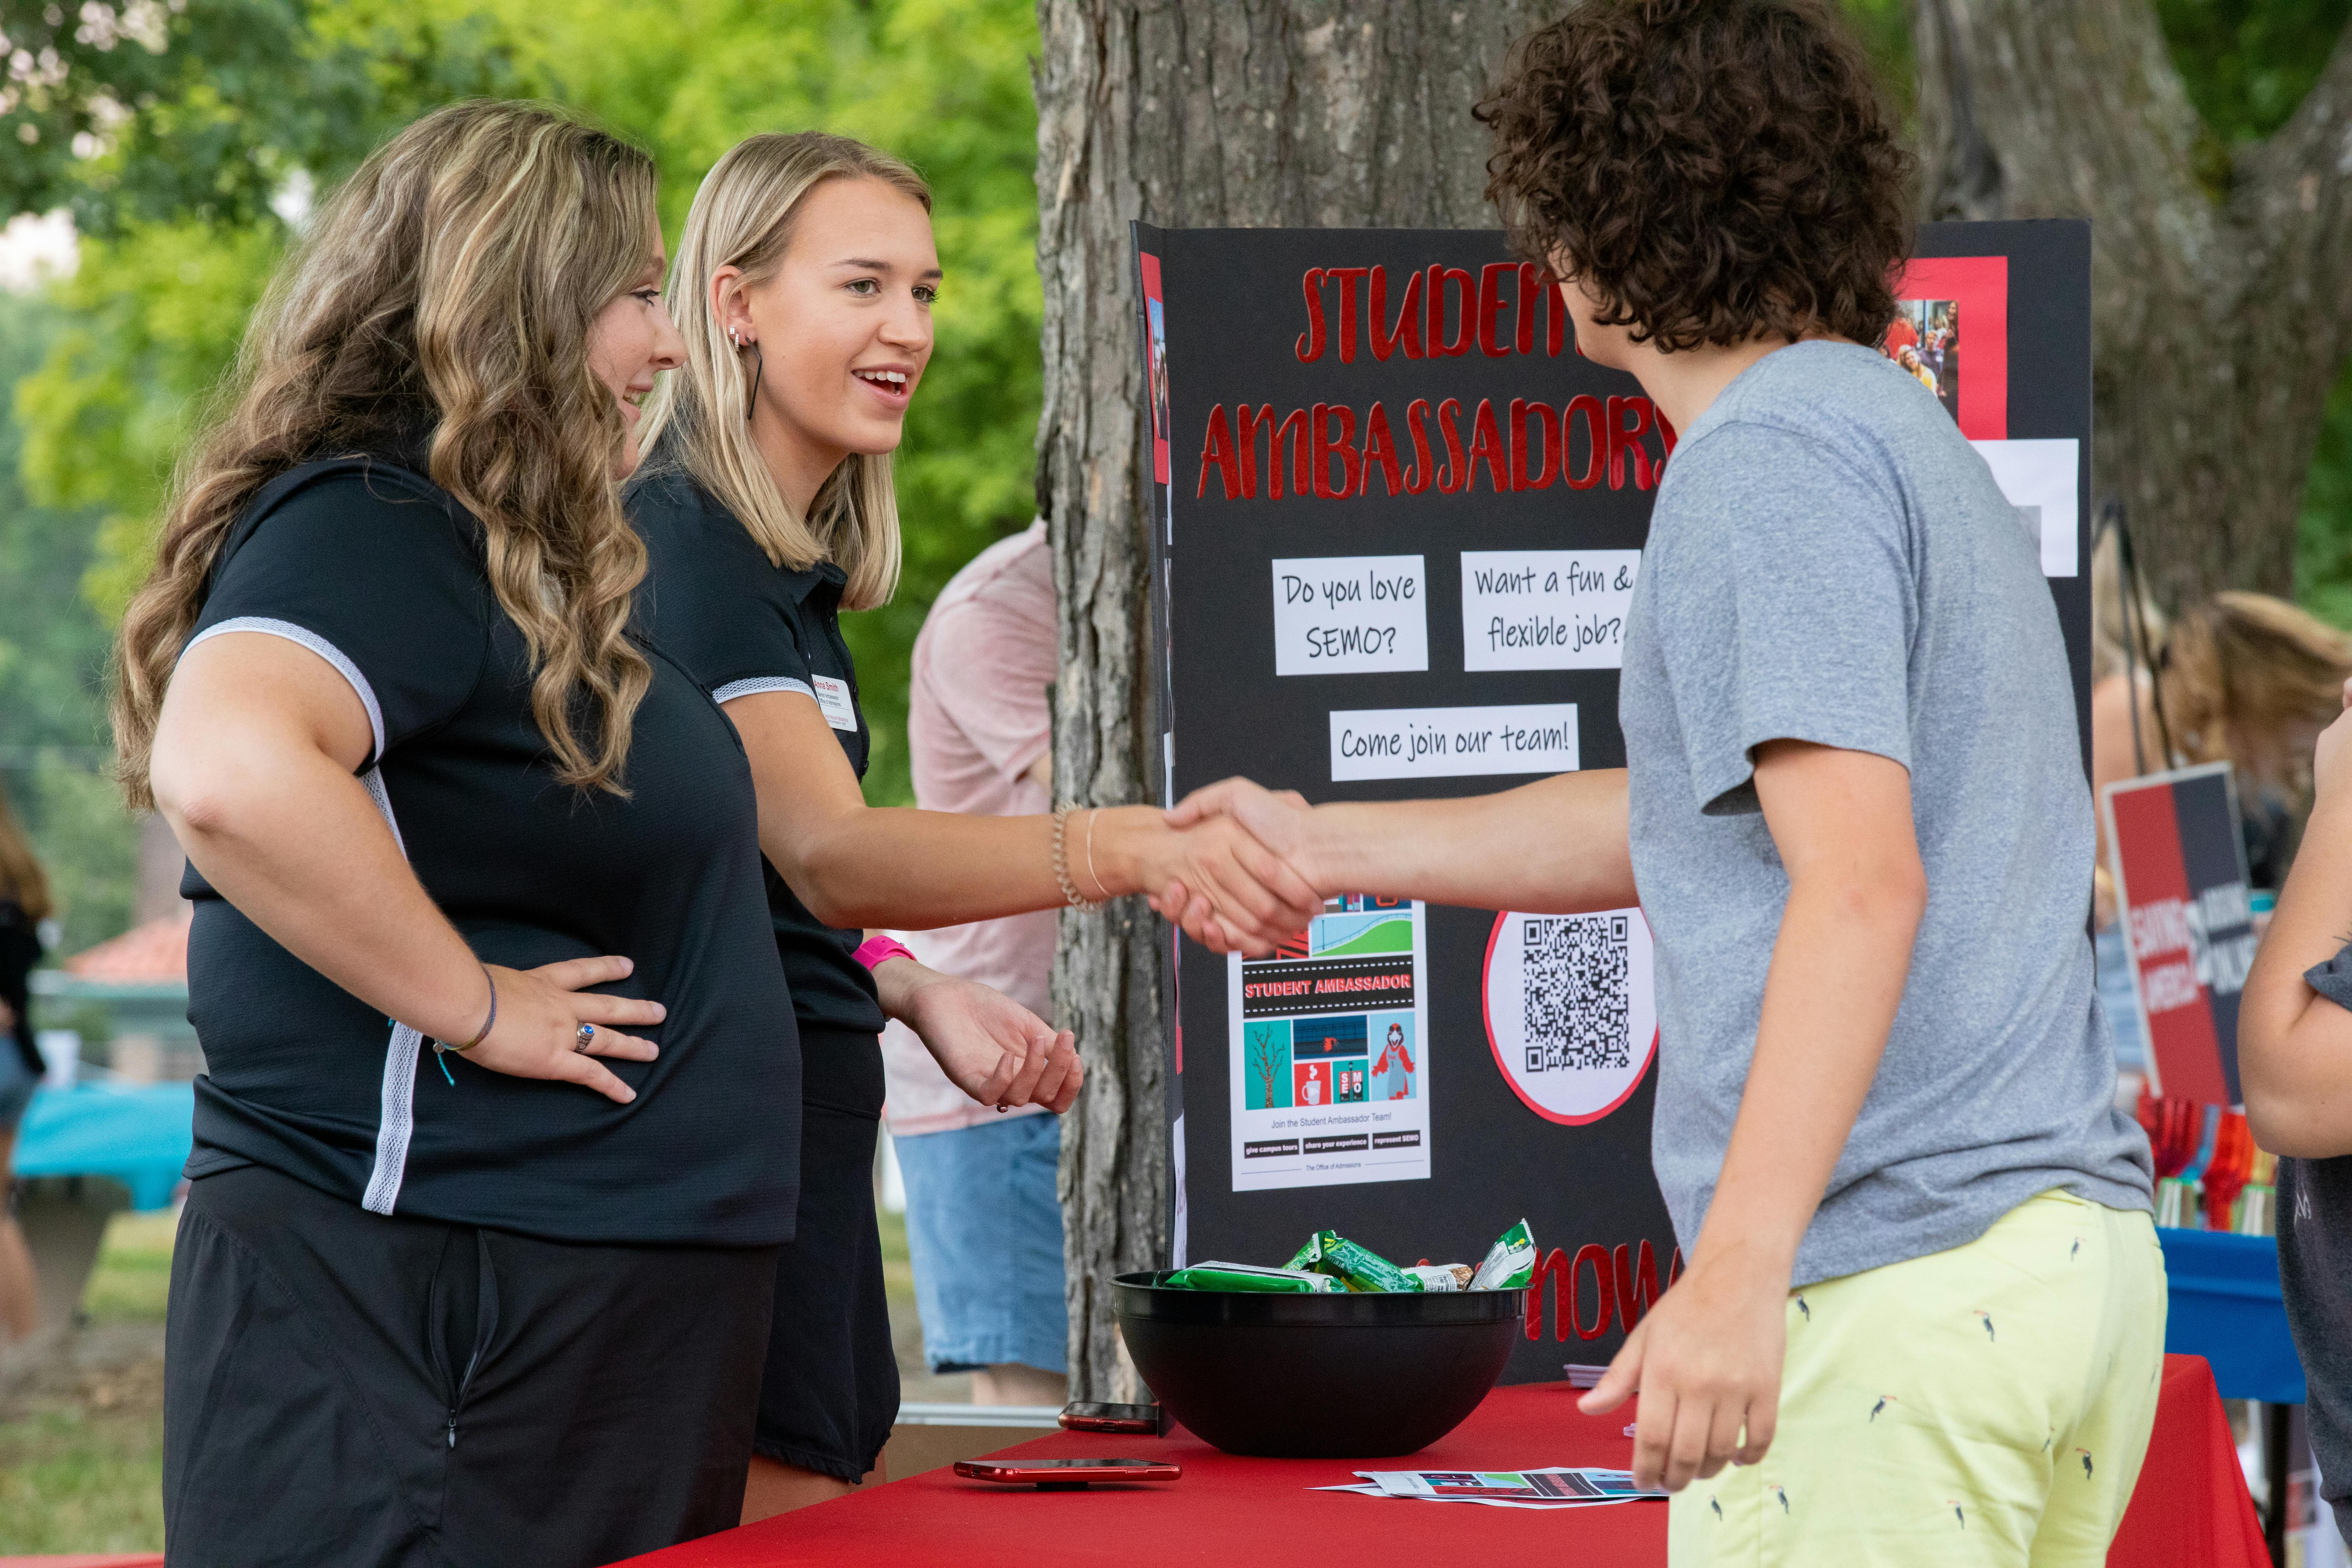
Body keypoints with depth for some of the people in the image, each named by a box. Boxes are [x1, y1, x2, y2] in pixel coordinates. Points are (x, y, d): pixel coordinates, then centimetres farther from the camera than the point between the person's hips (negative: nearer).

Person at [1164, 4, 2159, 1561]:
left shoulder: (1773, 461, -10)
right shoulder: (1910, 436, 22)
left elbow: (1861, 880, -22)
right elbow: (1693, 816, 31)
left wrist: (1740, 1269, -28)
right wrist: (1325, 843, 37)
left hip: (1886, 1283, -10)